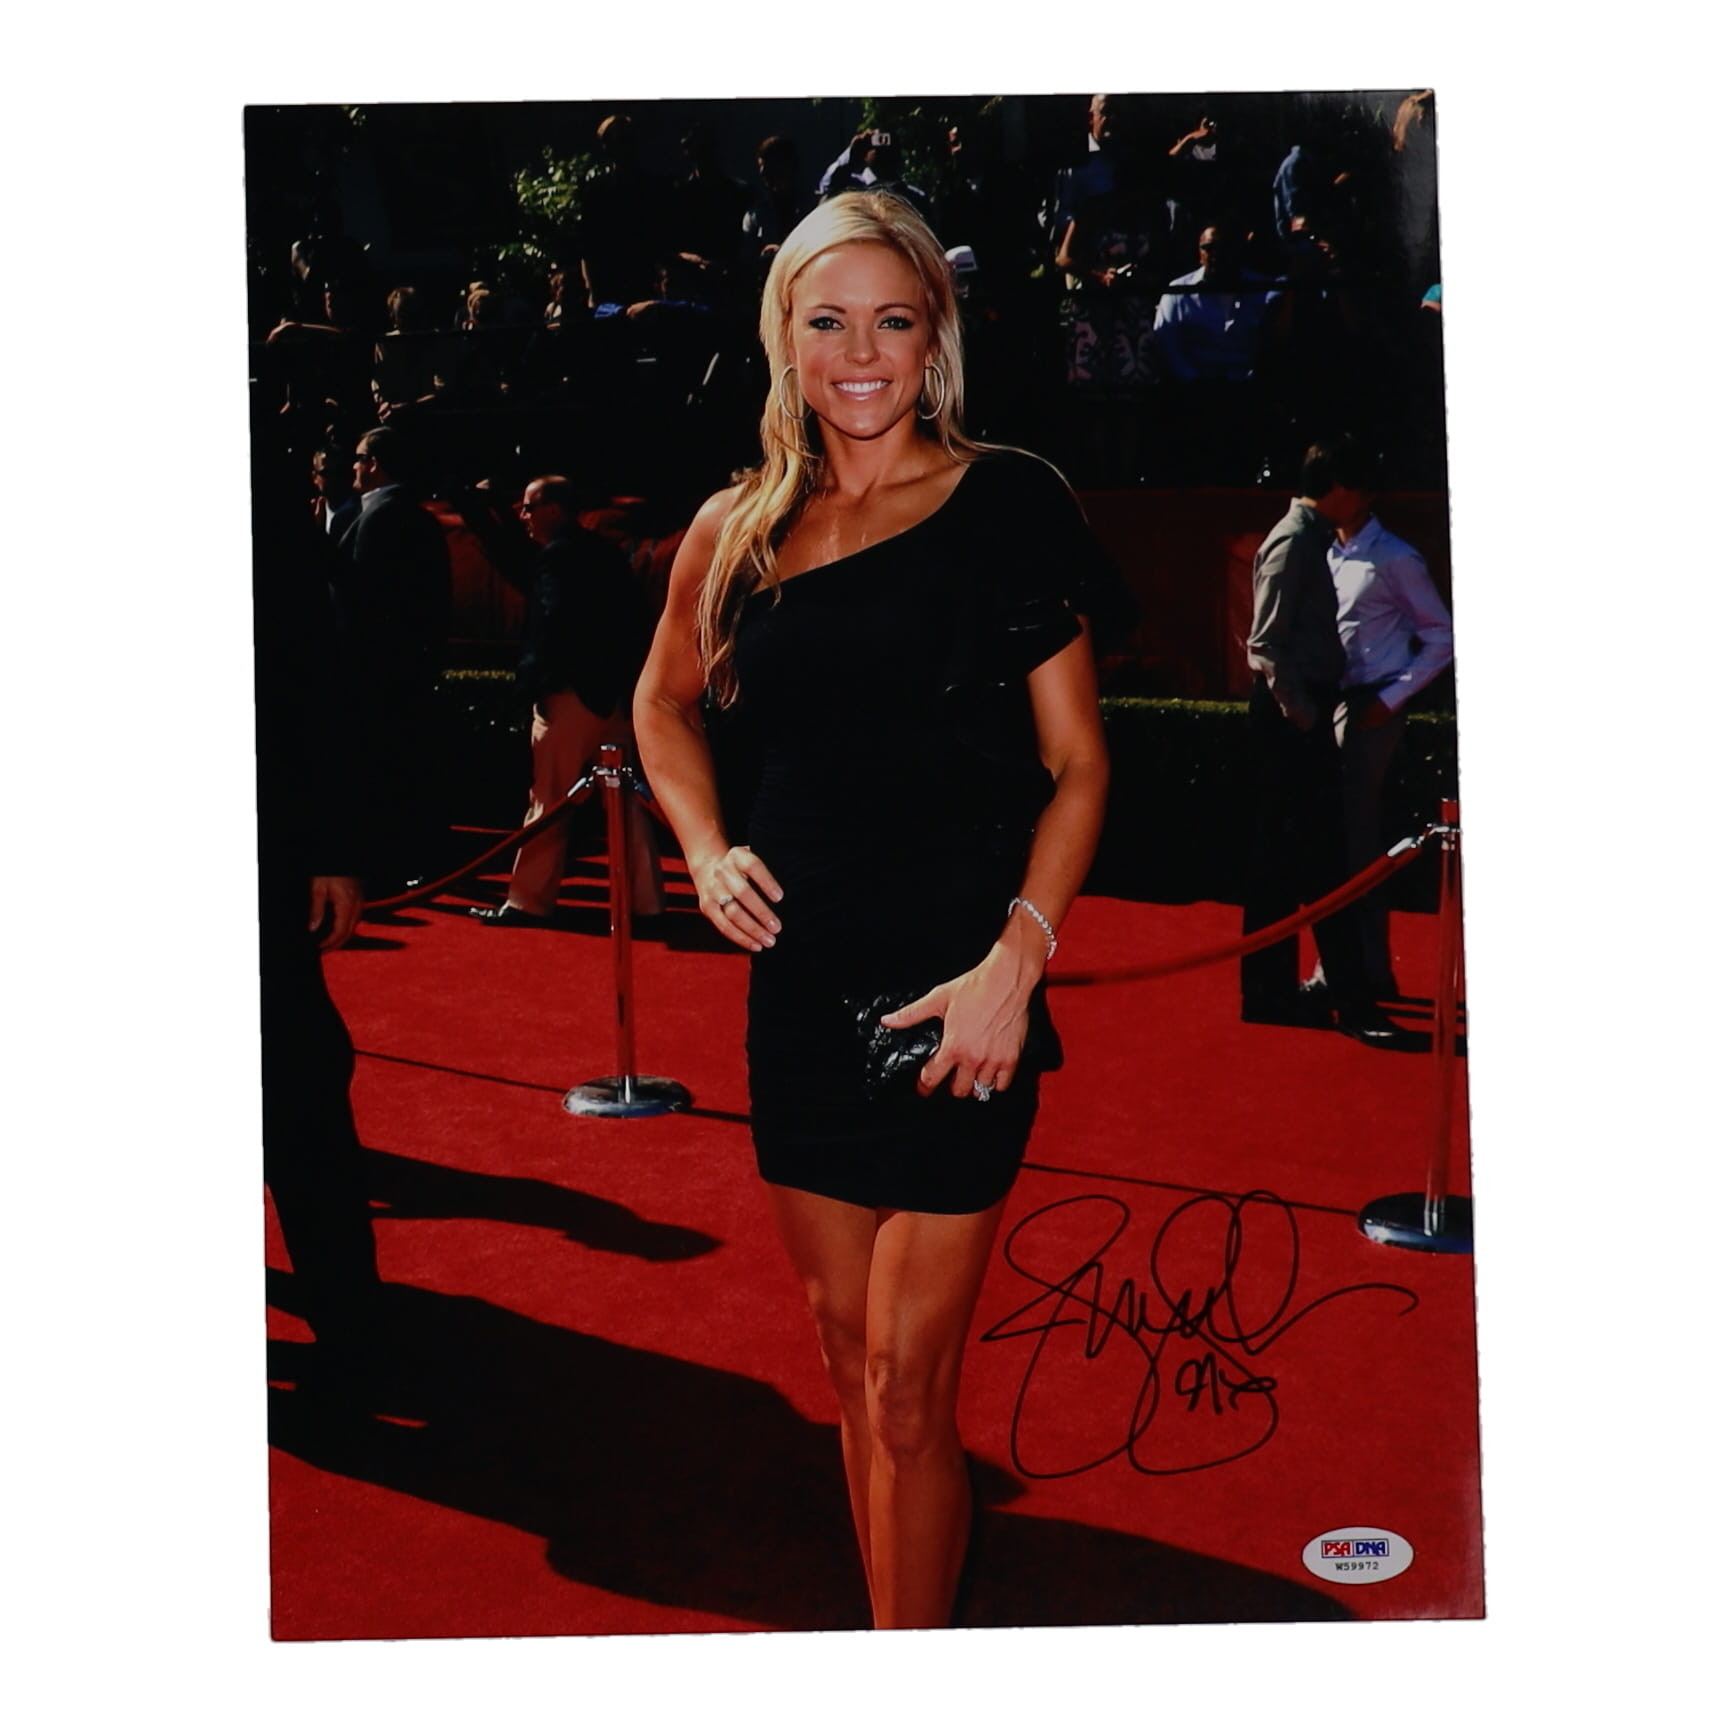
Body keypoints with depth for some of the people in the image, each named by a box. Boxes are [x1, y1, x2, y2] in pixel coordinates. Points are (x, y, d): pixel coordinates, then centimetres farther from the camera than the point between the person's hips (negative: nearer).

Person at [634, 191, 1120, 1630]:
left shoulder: (1006, 503, -4)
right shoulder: (739, 529, 7)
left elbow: (1077, 761, -4)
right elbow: (667, 703, 25)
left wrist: (1016, 958, -16)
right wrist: (708, 851, 7)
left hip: (954, 997, -5)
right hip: (800, 987, 5)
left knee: (905, 1387, -3)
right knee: (845, 1354, 15)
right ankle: (902, 1630, 31)